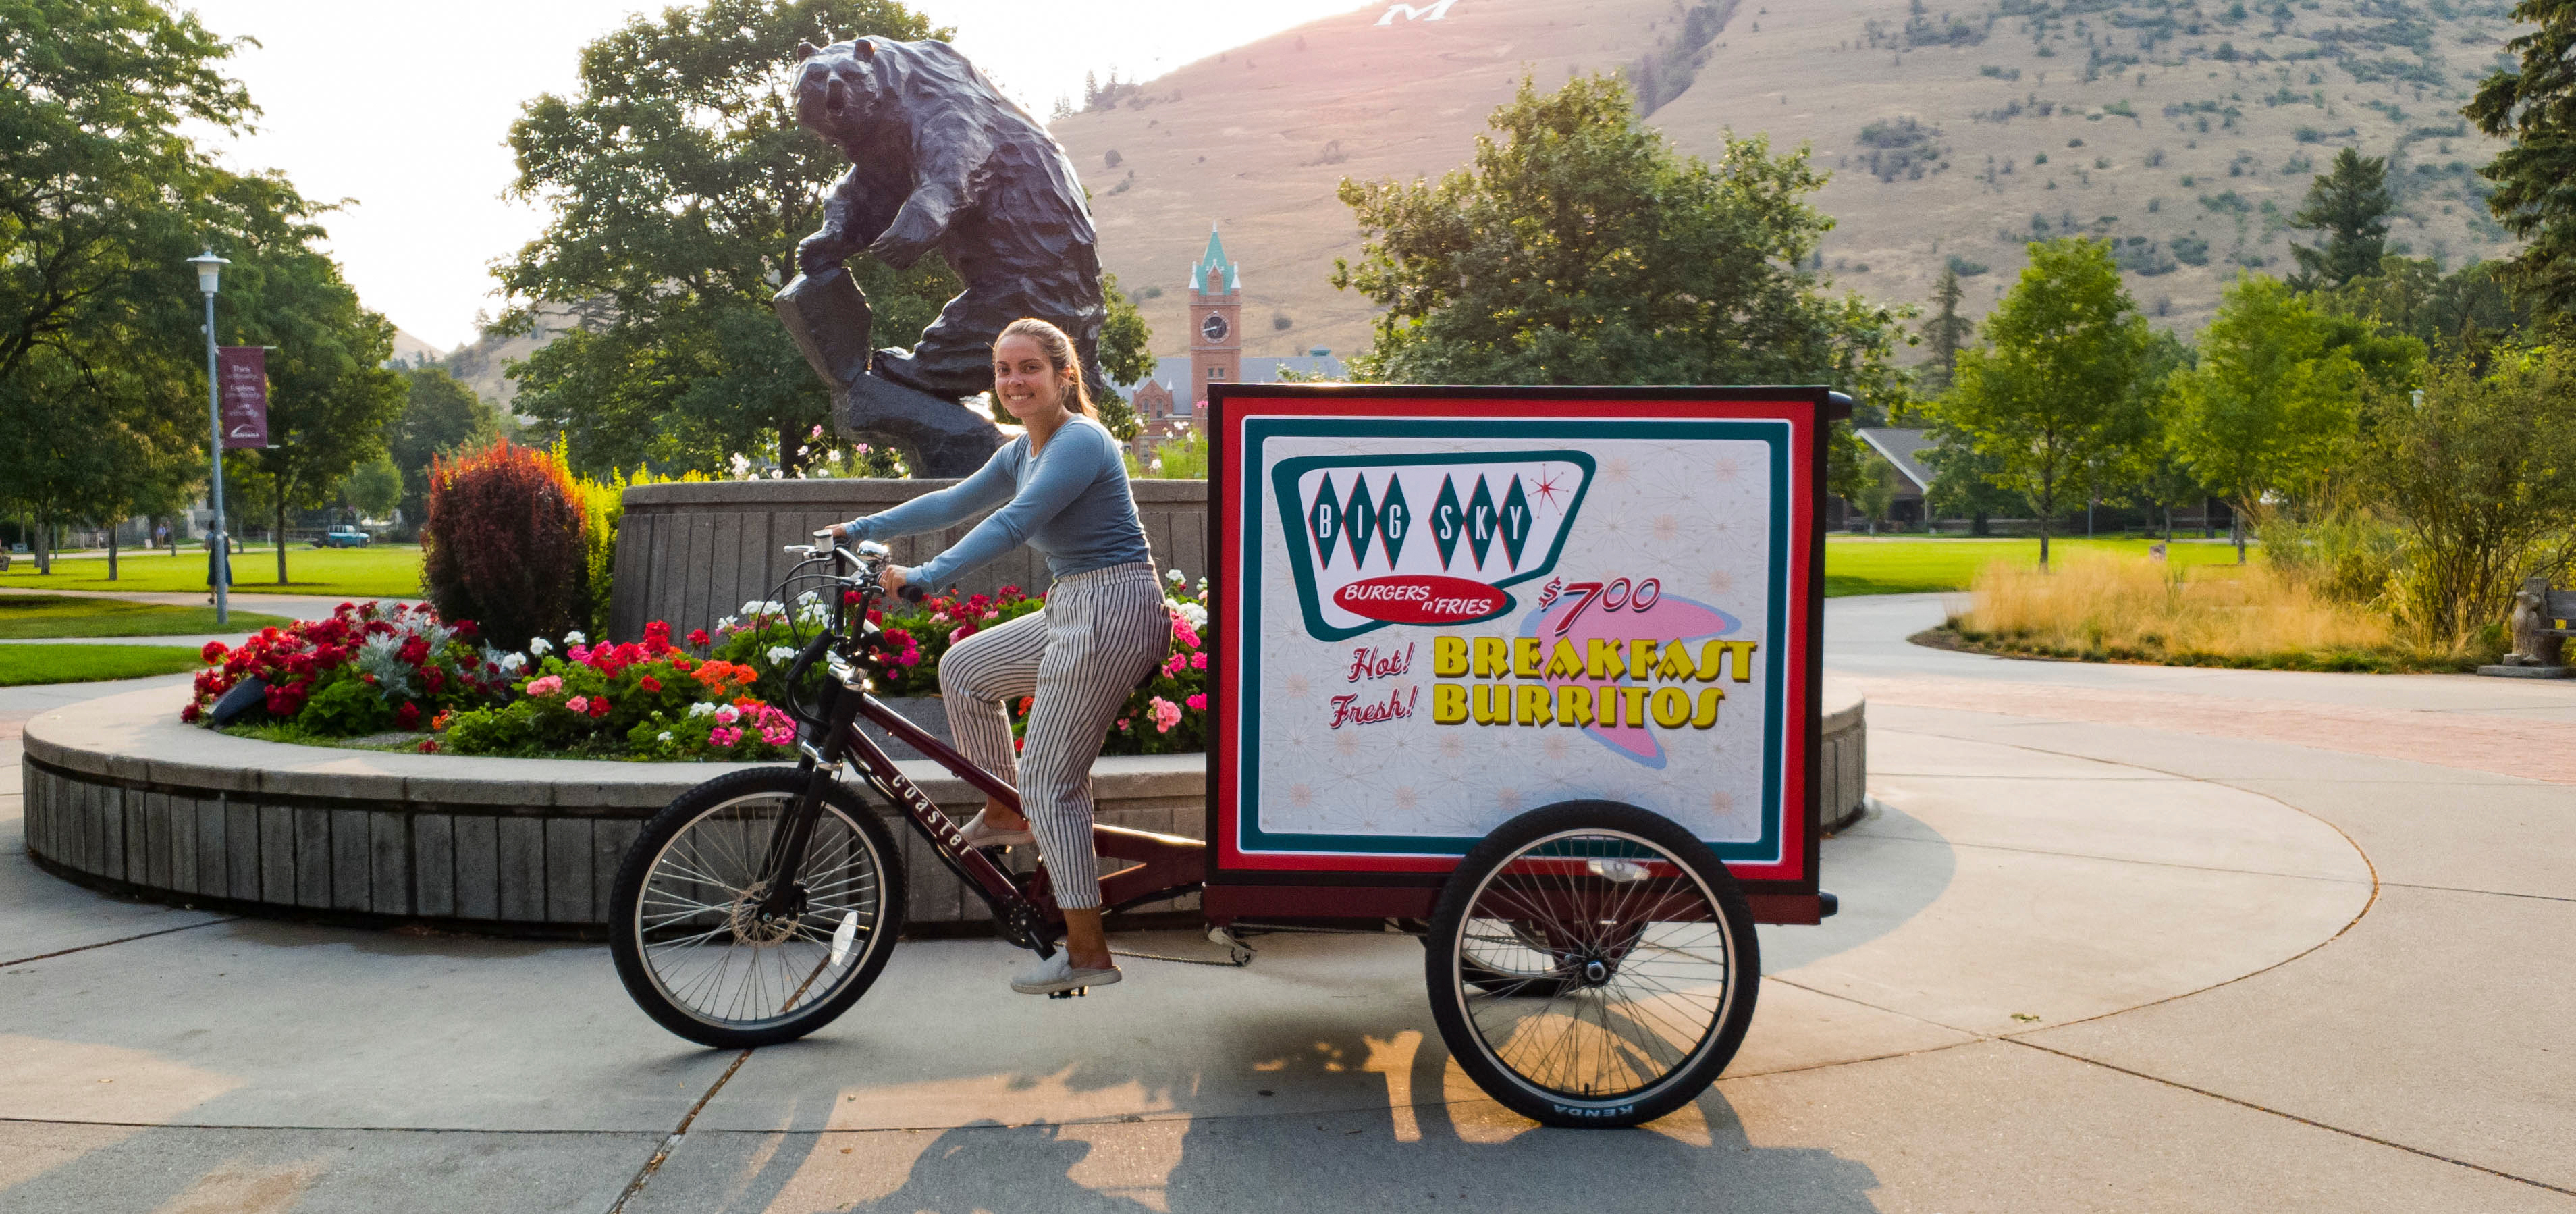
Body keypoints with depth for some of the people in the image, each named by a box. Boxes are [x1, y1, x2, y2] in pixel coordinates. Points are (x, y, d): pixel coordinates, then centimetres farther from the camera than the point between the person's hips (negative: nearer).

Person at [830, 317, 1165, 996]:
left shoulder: (1079, 442, -15)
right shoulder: (1021, 452, 15)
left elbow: (1012, 524, -26)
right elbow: (954, 504, 23)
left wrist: (923, 578, -31)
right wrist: (859, 531, 24)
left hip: (1111, 612, -10)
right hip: (1072, 610, 10)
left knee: (1049, 783, -6)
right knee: (963, 667, 20)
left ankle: (1087, 952, 1)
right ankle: (1005, 814, 28)